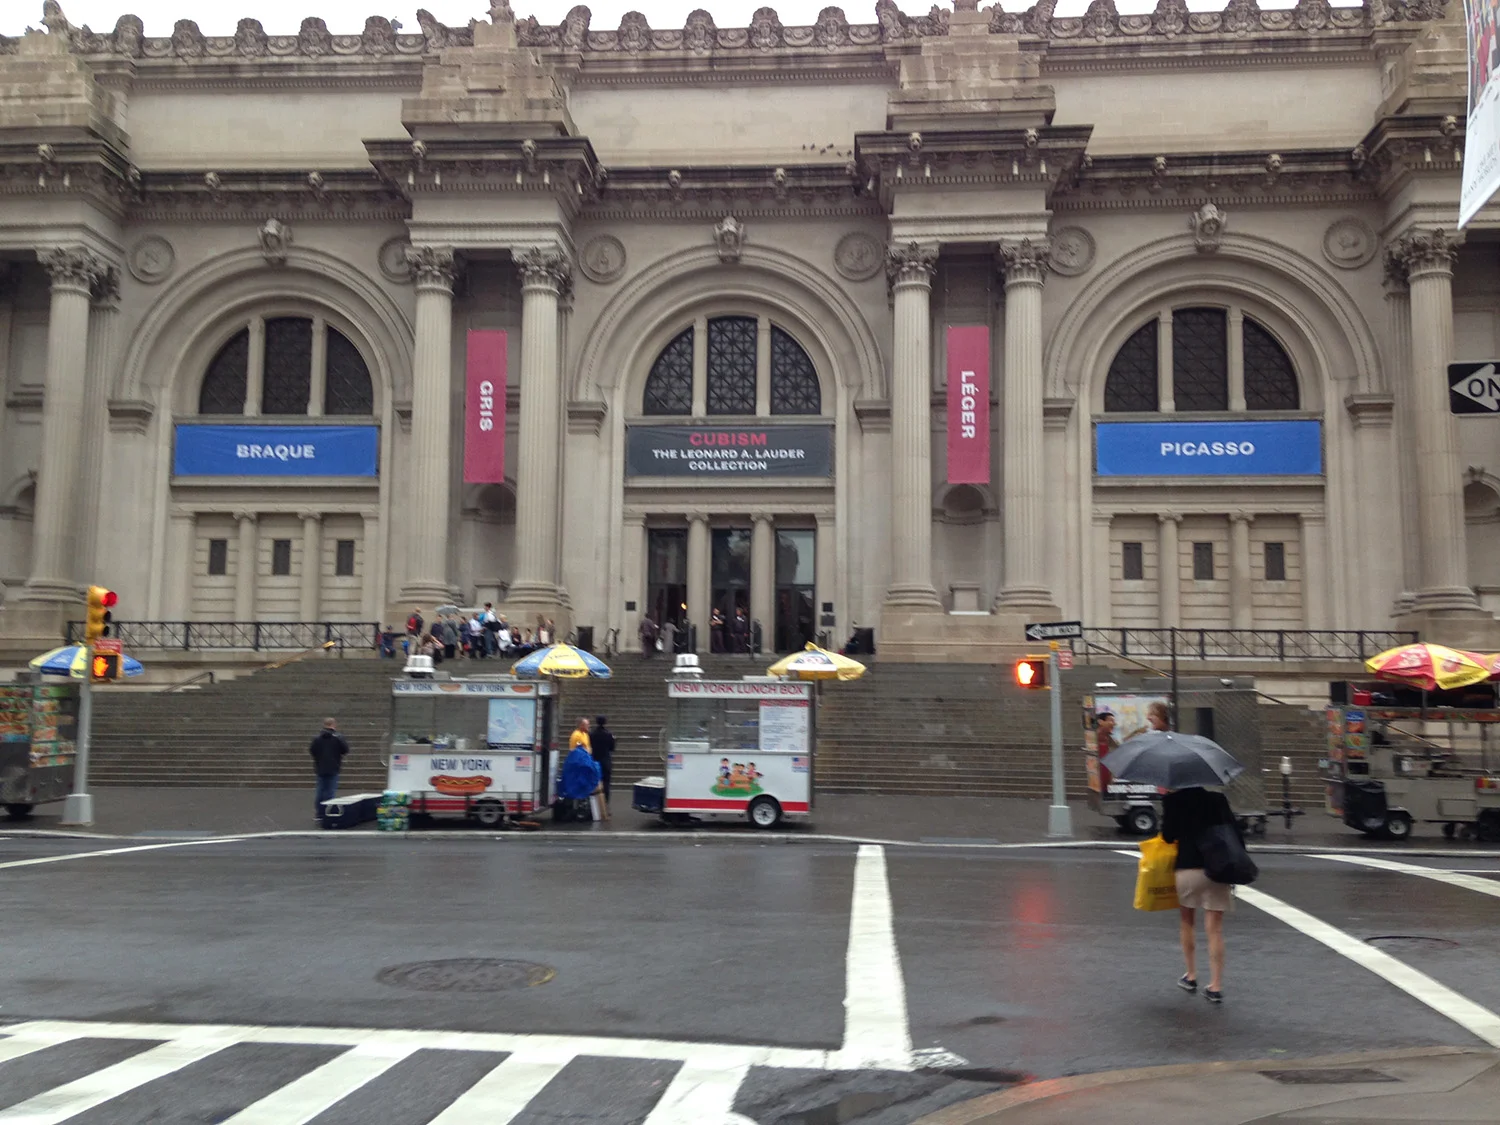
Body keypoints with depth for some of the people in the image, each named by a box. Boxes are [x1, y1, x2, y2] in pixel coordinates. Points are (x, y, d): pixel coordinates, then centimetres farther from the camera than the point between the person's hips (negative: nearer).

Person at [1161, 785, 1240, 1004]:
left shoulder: (1173, 800, -1)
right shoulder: (1217, 798, 8)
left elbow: (1168, 836, -1)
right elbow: (1234, 830, 4)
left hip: (1188, 868, -2)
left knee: (1187, 922, 20)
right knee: (1215, 929, 4)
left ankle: (1191, 977, 26)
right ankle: (1216, 987, 3)